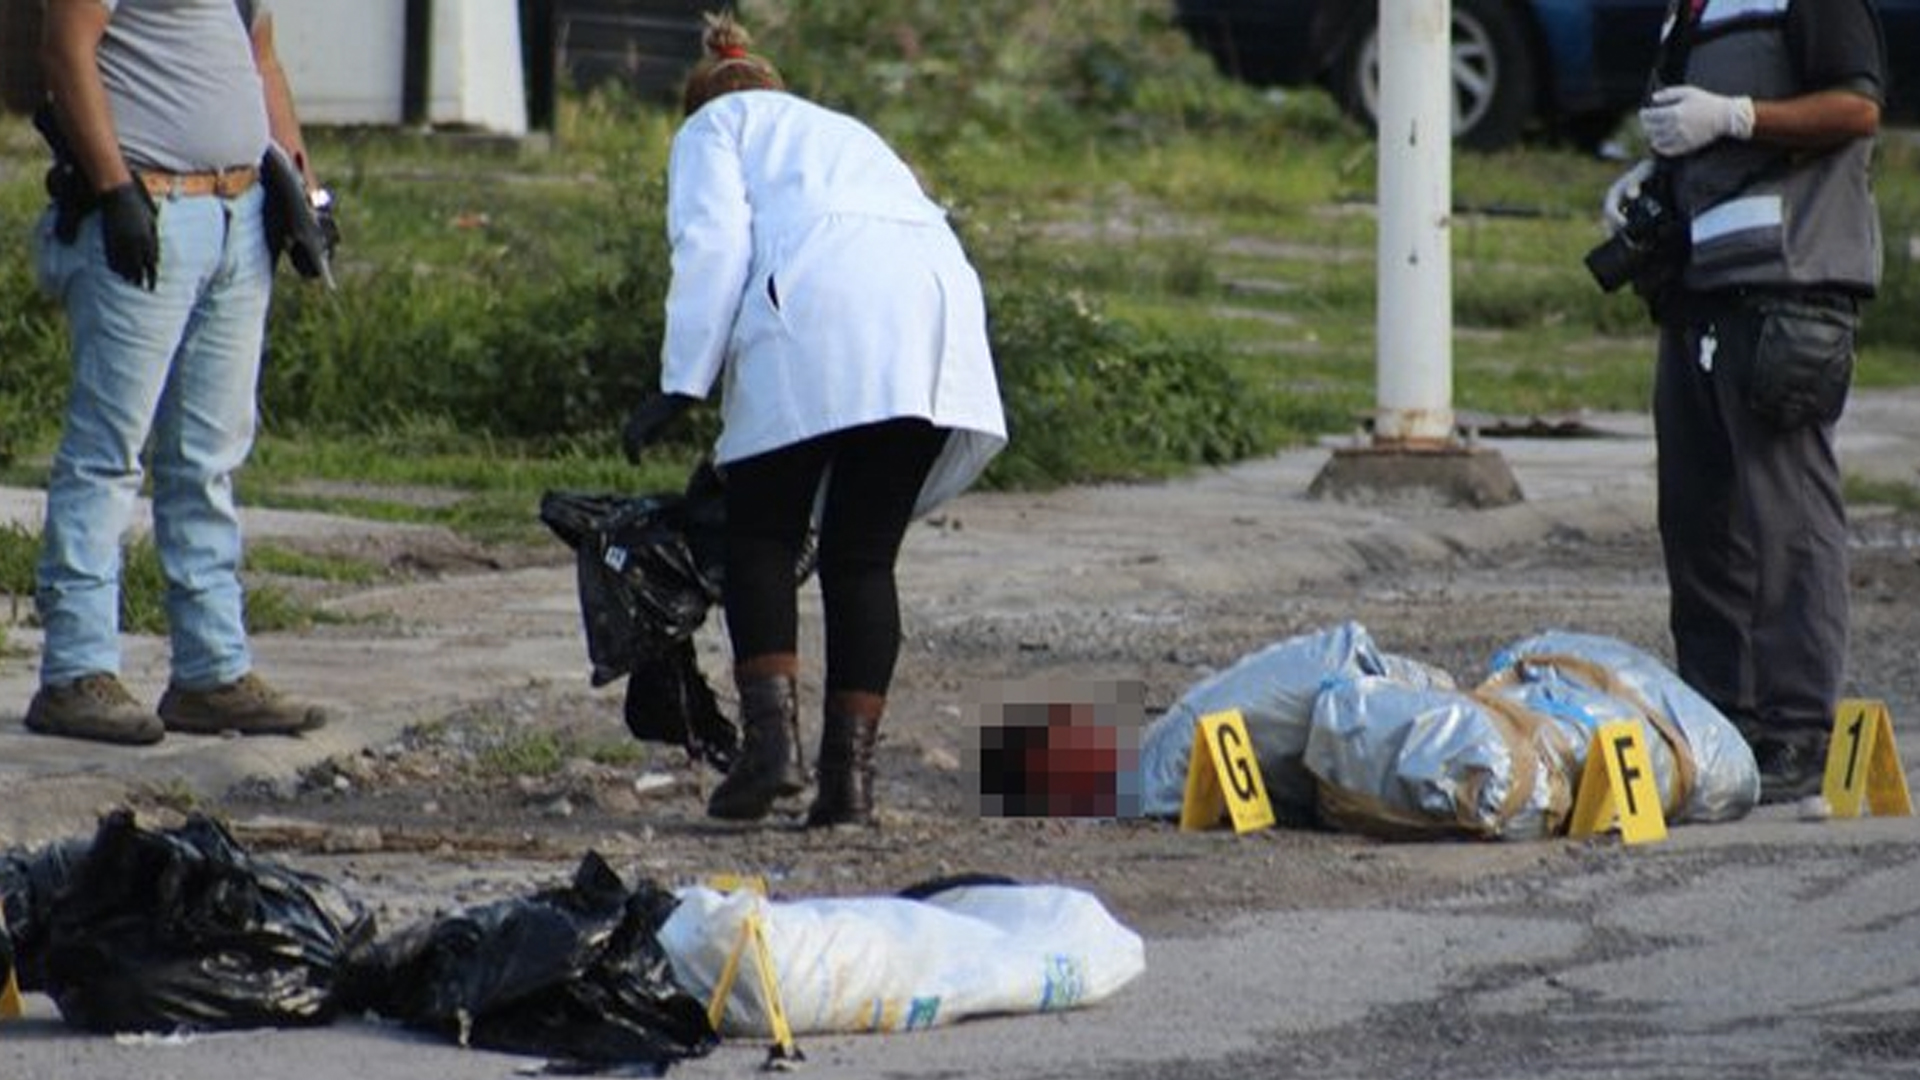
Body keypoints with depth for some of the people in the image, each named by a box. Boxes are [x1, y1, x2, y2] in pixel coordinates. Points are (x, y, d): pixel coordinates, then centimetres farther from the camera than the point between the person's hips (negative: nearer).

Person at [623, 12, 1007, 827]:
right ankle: (850, 774, 3)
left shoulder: (714, 127, 23)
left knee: (760, 541, 6)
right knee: (863, 558, 10)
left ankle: (771, 737, -9)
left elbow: (713, 246, 4)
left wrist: (681, 385, 1)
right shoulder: (844, 132, 41)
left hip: (814, 310, -5)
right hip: (937, 298, 5)